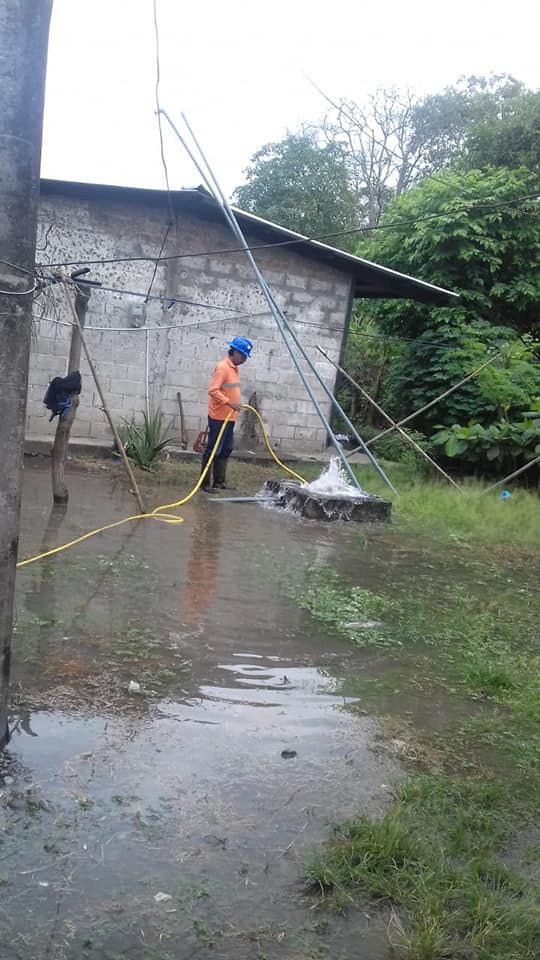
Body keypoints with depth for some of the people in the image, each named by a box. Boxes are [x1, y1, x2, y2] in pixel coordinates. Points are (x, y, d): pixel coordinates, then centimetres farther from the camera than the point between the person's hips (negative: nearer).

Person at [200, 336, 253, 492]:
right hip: (219, 418, -10)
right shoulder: (223, 368, -16)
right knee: (213, 451, -5)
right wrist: (230, 403, -29)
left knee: (226, 450, 13)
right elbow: (213, 390, -24)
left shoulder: (234, 368, 13)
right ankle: (205, 483, 1)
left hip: (229, 417, 10)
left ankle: (219, 481, 21)